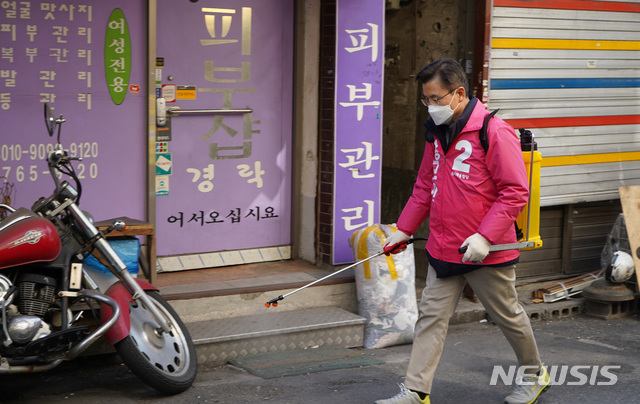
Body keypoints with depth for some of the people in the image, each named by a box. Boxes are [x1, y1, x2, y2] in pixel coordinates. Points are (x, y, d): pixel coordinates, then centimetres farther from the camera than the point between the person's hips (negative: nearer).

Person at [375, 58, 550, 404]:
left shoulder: (494, 132, -16)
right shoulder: (437, 132, 9)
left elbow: (515, 193, -18)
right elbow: (424, 187, 19)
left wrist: (485, 236, -23)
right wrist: (404, 229, 14)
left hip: (486, 251, -6)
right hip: (442, 248, 7)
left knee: (508, 316, 11)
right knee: (431, 317, 3)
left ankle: (533, 375, 33)